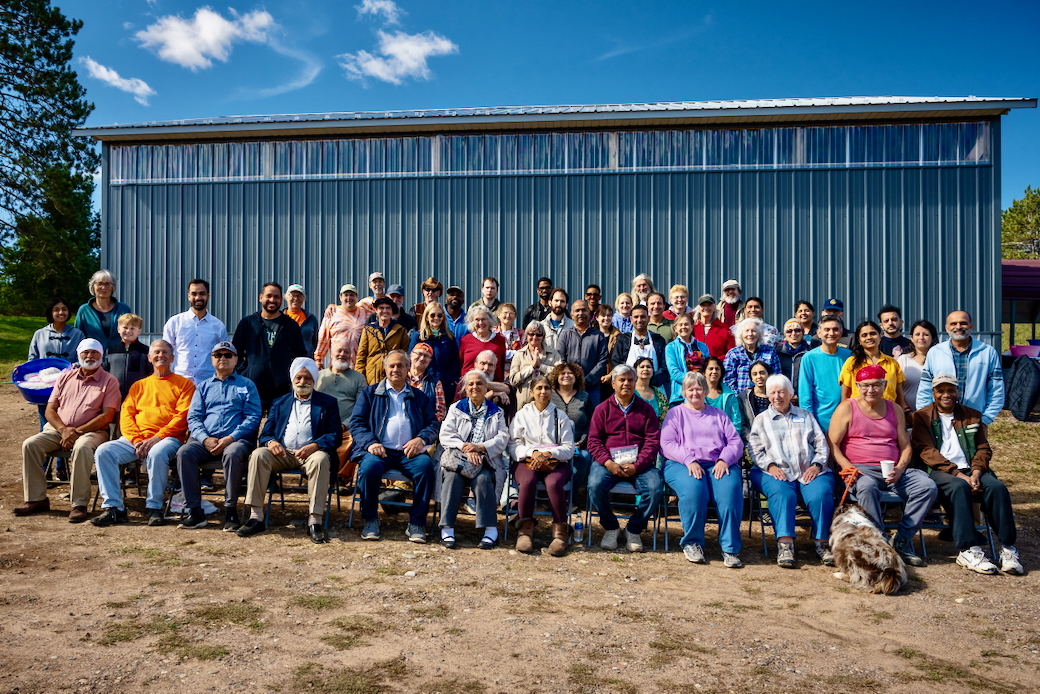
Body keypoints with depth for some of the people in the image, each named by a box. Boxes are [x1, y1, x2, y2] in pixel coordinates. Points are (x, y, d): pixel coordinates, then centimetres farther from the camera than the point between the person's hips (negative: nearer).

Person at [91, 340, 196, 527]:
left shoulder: (183, 384, 9)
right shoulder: (139, 385, 23)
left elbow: (182, 417, -3)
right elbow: (126, 415, 12)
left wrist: (156, 438, -14)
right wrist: (136, 440, -7)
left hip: (168, 438, -5)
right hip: (135, 439, 5)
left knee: (157, 453, -37)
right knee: (104, 451, -20)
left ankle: (154, 507, -21)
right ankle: (113, 507, -18)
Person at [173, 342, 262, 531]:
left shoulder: (246, 385, 14)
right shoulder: (203, 386, 23)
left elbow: (253, 417, 2)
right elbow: (193, 417, 12)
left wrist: (231, 438, -14)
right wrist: (205, 439, -9)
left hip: (236, 439, -3)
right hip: (205, 440, 3)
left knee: (233, 454, -36)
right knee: (184, 452, -28)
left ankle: (230, 511, -25)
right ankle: (195, 511, -23)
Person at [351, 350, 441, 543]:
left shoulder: (420, 397, 22)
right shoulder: (370, 393, 18)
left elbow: (433, 424, 12)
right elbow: (357, 422, 8)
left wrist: (421, 439, -11)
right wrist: (370, 442, -12)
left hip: (409, 452, 1)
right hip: (379, 450, -1)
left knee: (425, 466, -30)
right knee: (369, 467, -33)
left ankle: (416, 523, -18)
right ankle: (370, 520, -12)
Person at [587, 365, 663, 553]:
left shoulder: (646, 409, 11)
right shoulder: (602, 409, 11)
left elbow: (653, 441, 2)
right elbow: (594, 440, 4)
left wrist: (637, 466, -13)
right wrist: (608, 463, -14)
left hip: (639, 464, 1)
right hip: (608, 461, 0)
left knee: (654, 488, -27)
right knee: (595, 485, -30)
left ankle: (634, 529, -2)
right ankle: (611, 527, -2)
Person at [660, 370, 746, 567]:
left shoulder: (719, 415, 26)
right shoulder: (675, 414, 18)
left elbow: (736, 442, 14)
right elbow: (667, 444, 3)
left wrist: (724, 460, -7)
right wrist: (689, 460, -13)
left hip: (718, 465, 2)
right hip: (682, 465, -2)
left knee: (731, 489, -31)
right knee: (694, 488, -36)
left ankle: (730, 548, -23)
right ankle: (692, 542, -17)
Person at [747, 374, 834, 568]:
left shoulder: (805, 416, 24)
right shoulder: (761, 419, 19)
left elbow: (821, 443, 17)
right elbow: (754, 449, 8)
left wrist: (817, 465, -2)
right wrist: (770, 465, -10)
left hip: (810, 471, 2)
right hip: (775, 472, -1)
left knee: (821, 494, -29)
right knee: (782, 494, -34)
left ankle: (822, 543, -19)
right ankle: (785, 544, -39)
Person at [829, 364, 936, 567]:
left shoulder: (895, 410, 17)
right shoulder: (847, 408, 4)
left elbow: (905, 446, 16)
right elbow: (832, 444, -2)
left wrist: (900, 469, -5)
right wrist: (848, 467, -18)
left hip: (892, 471, 5)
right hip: (861, 469, -4)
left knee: (928, 486, -20)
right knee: (867, 487, -38)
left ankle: (902, 539, -11)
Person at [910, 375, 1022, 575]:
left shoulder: (972, 416, 19)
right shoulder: (921, 417, 7)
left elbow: (983, 448, 12)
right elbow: (927, 452, -4)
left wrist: (976, 472, -9)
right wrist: (958, 474, -15)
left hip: (969, 470, 4)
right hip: (938, 471, -4)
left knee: (997, 486, -26)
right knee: (959, 486, -35)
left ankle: (1008, 548, -19)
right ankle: (968, 550, -35)